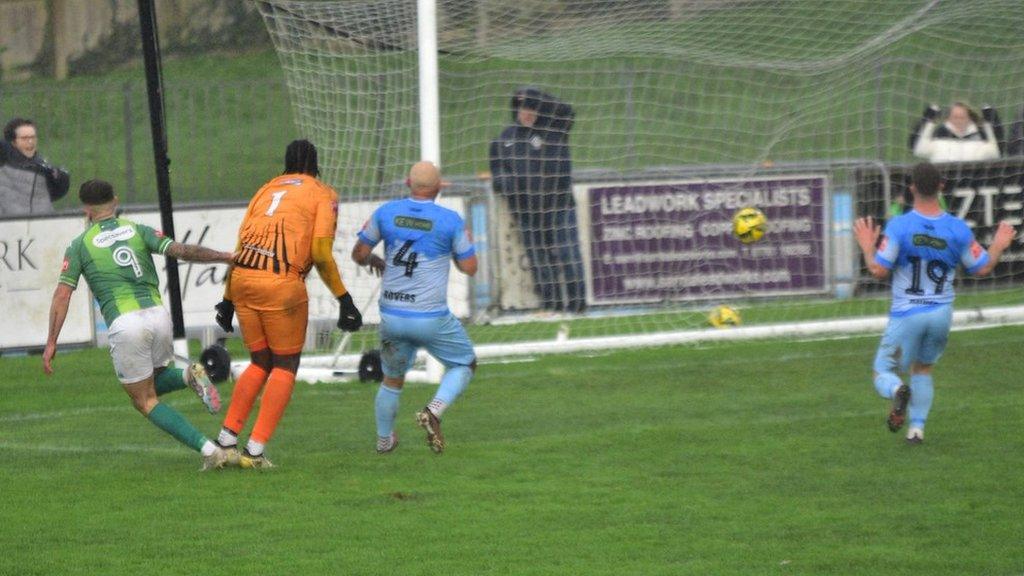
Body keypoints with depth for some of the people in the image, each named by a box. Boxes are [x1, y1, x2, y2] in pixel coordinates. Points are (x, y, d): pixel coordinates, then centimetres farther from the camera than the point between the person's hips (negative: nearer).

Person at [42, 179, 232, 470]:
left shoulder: (79, 246, 9)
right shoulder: (138, 230, 13)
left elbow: (62, 295, 2)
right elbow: (181, 250, -1)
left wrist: (51, 342, 3)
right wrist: (226, 256, 2)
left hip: (124, 324, -3)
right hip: (157, 313, 3)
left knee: (145, 401, 10)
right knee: (153, 385, 28)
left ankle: (209, 449, -7)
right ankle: (189, 376, -7)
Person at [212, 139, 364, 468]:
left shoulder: (268, 189, 22)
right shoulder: (323, 195, 8)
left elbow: (241, 247, 17)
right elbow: (321, 253, -4)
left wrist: (228, 300, 21)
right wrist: (344, 299, 0)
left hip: (242, 280, 5)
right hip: (282, 285, -5)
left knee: (260, 363, 20)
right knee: (285, 367, 9)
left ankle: (226, 439, 15)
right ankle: (255, 449, 1)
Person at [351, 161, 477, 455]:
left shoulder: (386, 213, -1)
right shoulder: (450, 220, -9)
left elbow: (359, 254, 7)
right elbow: (470, 267, -2)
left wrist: (374, 260, 29)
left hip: (391, 316, 3)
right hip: (431, 317, -3)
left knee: (392, 379, 23)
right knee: (464, 363, 17)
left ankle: (383, 439, 31)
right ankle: (434, 411, -6)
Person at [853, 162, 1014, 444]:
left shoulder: (899, 226, -15)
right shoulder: (957, 229, -7)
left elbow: (879, 270, -16)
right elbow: (982, 268, 2)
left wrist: (867, 247, 4)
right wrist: (998, 246, 22)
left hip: (906, 315, -3)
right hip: (942, 314, 3)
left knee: (883, 373, 8)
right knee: (923, 368, 26)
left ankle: (897, 391, -26)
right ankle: (917, 427, 17)